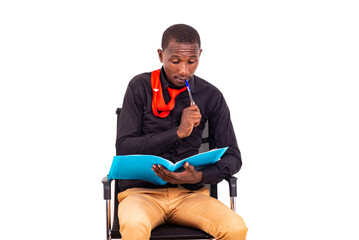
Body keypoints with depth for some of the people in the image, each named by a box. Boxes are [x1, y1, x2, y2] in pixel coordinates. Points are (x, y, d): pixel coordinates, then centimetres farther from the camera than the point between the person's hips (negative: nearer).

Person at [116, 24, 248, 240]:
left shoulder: (211, 96, 4)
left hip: (189, 193, 2)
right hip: (142, 190, -2)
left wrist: (200, 177, -16)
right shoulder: (141, 87, -1)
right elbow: (124, 148, -7)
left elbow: (232, 157, 5)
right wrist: (177, 133, -16)